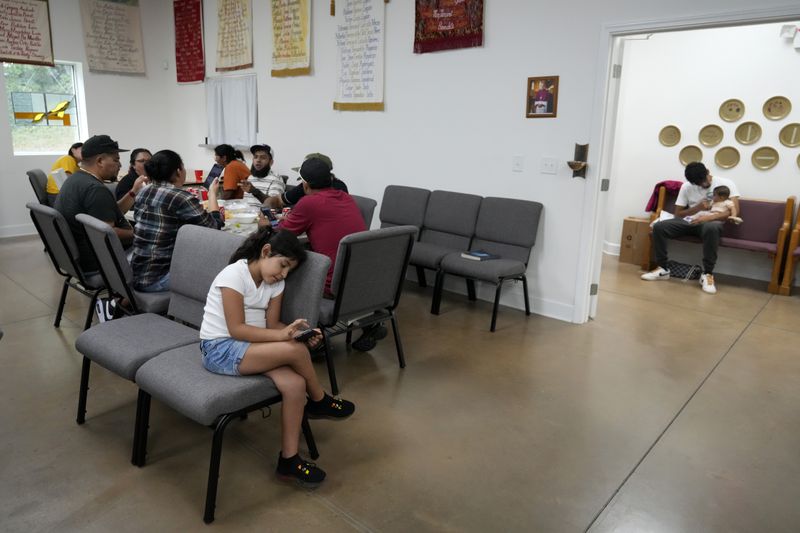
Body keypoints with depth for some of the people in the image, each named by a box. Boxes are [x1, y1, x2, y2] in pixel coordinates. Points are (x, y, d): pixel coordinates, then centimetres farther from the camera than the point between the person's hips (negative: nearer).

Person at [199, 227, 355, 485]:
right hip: (220, 349, -7)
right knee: (295, 350, -26)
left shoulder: (275, 283, 6)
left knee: (295, 384, -21)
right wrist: (282, 335, -29)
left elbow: (271, 325, 4)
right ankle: (320, 402, 2)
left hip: (248, 347, 7)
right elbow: (236, 329, -22)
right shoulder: (234, 275, -17)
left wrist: (297, 331, -16)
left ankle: (289, 460, -8)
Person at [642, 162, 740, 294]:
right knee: (658, 226, -22)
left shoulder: (726, 184, -1)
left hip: (711, 222, -3)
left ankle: (707, 274, -32)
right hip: (690, 222, 3)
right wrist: (698, 207, -11)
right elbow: (678, 214, 6)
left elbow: (734, 210, -9)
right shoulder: (686, 187, 6)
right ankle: (662, 268, -14)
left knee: (711, 228, -42)